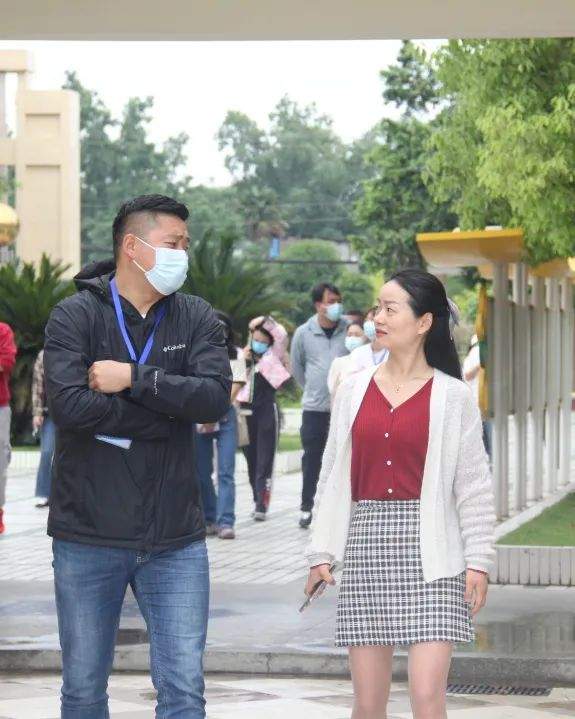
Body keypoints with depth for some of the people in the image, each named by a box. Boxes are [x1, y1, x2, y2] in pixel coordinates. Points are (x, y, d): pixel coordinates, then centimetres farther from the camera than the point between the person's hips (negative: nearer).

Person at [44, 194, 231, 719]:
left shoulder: (196, 318, 5)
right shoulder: (76, 316, -4)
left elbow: (216, 397, -11)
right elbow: (68, 405, -20)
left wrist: (134, 378, -18)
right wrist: (170, 411, -13)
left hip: (175, 538, 2)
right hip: (88, 538, -2)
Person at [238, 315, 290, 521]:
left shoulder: (272, 357, 3)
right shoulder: (244, 358, 13)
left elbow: (282, 335, -10)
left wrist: (264, 321, -3)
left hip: (267, 412, -4)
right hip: (246, 413, 4)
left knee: (264, 461, -5)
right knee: (251, 460, 9)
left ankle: (262, 505, -7)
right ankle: (258, 500, 19)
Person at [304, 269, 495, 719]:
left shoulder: (453, 396, 1)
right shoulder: (355, 390, 9)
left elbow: (474, 486, 1)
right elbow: (334, 477, 12)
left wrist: (478, 562, -5)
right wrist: (321, 553, 7)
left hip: (429, 552, -3)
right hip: (367, 550, 3)